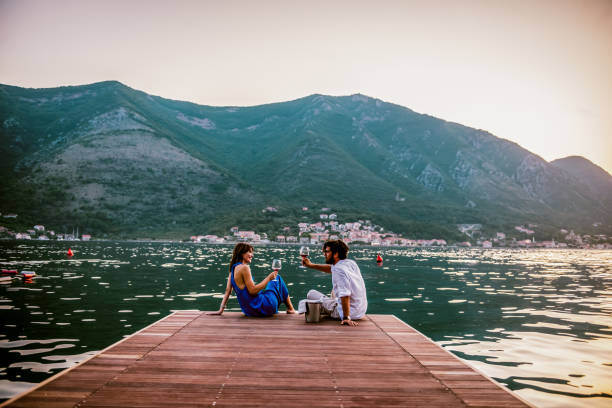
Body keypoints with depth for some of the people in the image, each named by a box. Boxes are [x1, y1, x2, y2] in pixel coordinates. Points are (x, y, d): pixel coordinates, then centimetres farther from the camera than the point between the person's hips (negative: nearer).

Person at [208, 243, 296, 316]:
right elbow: (252, 290, -22)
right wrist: (269, 278, -15)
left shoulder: (233, 268, 7)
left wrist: (221, 309, 9)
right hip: (260, 306, -9)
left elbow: (228, 290, 7)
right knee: (277, 278, 12)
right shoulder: (244, 267, -19)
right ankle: (291, 309, 22)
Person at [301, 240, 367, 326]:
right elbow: (332, 269, 22)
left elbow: (345, 295, -31)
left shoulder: (339, 269, -23)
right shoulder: (351, 263, 4)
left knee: (311, 294, 2)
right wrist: (311, 265, 22)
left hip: (351, 312, -9)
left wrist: (346, 317, -27)